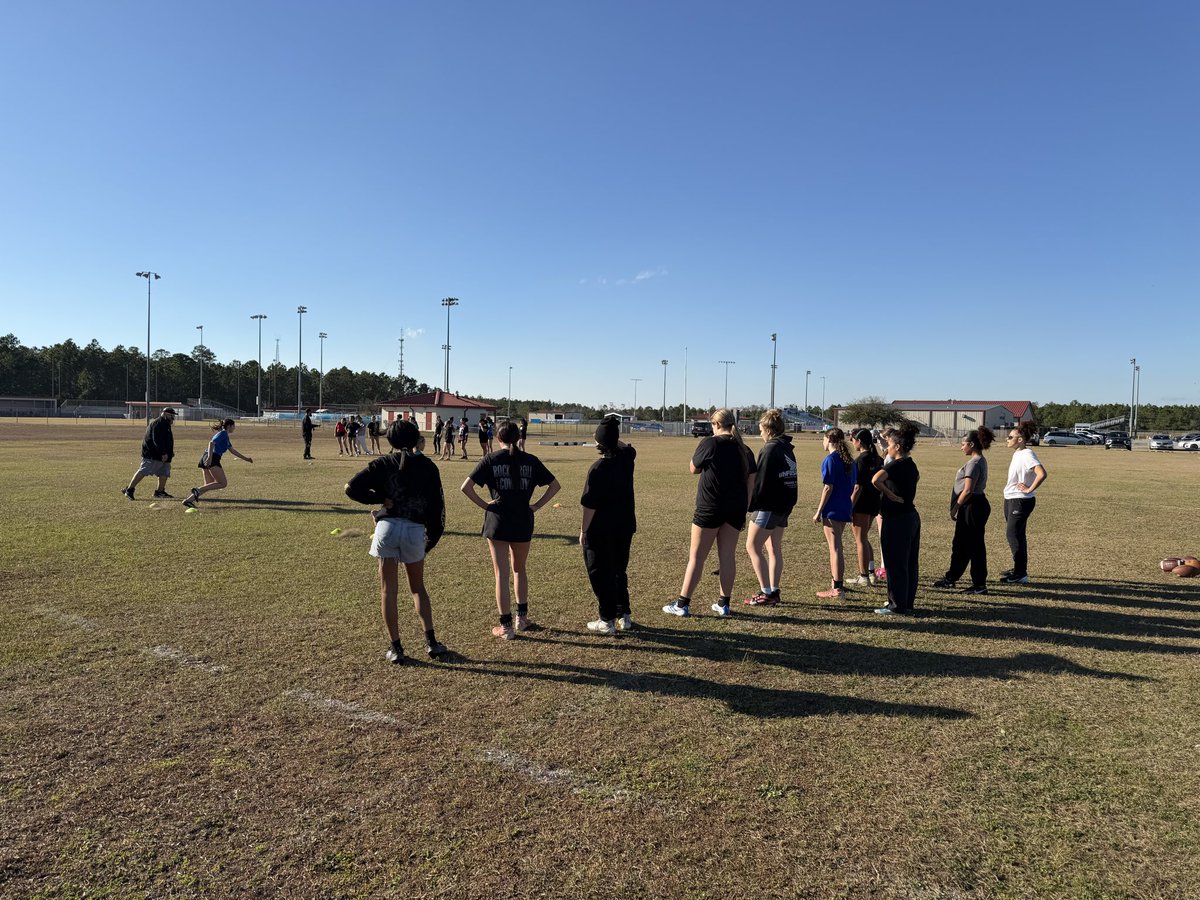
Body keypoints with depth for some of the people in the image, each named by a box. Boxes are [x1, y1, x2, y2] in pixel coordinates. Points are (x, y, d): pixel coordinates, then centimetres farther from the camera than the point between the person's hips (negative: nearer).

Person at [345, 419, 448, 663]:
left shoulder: (383, 463, 2)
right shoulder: (427, 466, 6)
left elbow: (352, 488, -8)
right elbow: (437, 504, 6)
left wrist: (380, 499, 2)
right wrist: (433, 537, 14)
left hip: (388, 527, -1)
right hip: (415, 531, 2)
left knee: (388, 590, 9)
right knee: (418, 587, 18)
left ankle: (396, 648, 12)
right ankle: (431, 642, 12)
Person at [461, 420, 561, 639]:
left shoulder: (491, 459, -2)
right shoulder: (530, 460, 3)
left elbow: (466, 487, -9)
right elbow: (554, 485, 4)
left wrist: (484, 505, -1)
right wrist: (536, 506, 4)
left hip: (498, 522, -2)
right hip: (524, 523, 2)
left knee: (501, 574, 5)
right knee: (519, 570, 22)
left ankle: (506, 626, 10)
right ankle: (522, 617, 29)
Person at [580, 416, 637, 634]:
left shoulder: (598, 468, -20)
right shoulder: (626, 459, -3)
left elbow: (590, 505, -18)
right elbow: (627, 447, 26)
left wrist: (583, 530, -9)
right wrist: (614, 434, 18)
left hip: (601, 531, -7)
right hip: (625, 527, 7)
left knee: (601, 575, 6)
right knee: (620, 571, 20)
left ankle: (607, 621, 11)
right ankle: (624, 616, 27)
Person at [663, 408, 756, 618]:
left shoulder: (710, 444, -9)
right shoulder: (745, 450, 7)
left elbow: (693, 468, 3)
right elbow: (750, 484, 8)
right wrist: (743, 511, 14)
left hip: (709, 508, -5)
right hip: (735, 510, 5)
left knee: (696, 556, 1)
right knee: (728, 556, 10)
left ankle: (682, 604, 5)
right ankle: (724, 604, 16)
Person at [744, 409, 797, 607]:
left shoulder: (770, 449, -15)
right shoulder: (788, 448, 13)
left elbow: (760, 480, -17)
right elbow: (789, 478, 16)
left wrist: (750, 504, -10)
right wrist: (788, 505, 18)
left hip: (768, 506, -9)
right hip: (784, 505, 9)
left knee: (753, 546, -3)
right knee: (774, 548, 13)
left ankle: (766, 593, -4)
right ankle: (774, 592, 18)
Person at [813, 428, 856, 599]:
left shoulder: (830, 460, -14)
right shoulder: (849, 460, 10)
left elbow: (828, 487, -17)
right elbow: (852, 486, 14)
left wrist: (819, 511, -13)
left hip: (832, 509, -8)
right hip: (846, 508, 8)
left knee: (835, 548, -4)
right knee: (836, 546, 20)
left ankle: (837, 589, -1)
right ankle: (839, 582, 30)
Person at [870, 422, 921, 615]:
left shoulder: (895, 465, -17)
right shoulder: (911, 465, 9)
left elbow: (875, 479, -36)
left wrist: (889, 495, -21)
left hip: (897, 520, -9)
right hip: (912, 516, 9)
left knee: (895, 564, 0)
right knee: (909, 563, 14)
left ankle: (897, 606, 7)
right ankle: (907, 603, 24)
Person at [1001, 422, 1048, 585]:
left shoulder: (1027, 454, -18)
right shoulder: (1017, 453, 10)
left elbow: (1042, 474, -30)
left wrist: (1029, 489, -22)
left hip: (1021, 501, -10)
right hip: (1011, 499, 10)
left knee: (1014, 535, -8)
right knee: (1016, 535, 17)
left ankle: (1021, 574, -3)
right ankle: (1019, 569, 29)